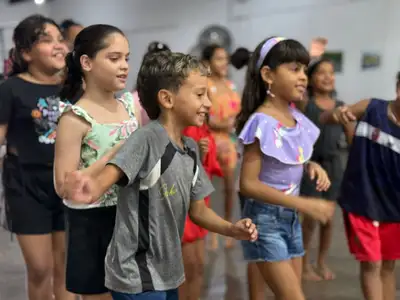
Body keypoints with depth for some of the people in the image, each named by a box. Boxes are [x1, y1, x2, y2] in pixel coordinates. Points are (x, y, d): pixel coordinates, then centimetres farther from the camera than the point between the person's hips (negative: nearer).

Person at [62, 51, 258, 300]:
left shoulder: (191, 148, 5)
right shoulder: (146, 139, -19)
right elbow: (111, 173, -35)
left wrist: (231, 229, -4)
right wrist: (93, 190, -57)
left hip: (166, 272, 8)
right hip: (136, 276, -8)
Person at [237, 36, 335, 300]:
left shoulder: (297, 119, 2)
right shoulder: (262, 123, -21)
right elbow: (248, 184, -23)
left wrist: (310, 167, -4)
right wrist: (305, 204, -25)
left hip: (291, 217, 8)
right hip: (266, 219, -8)